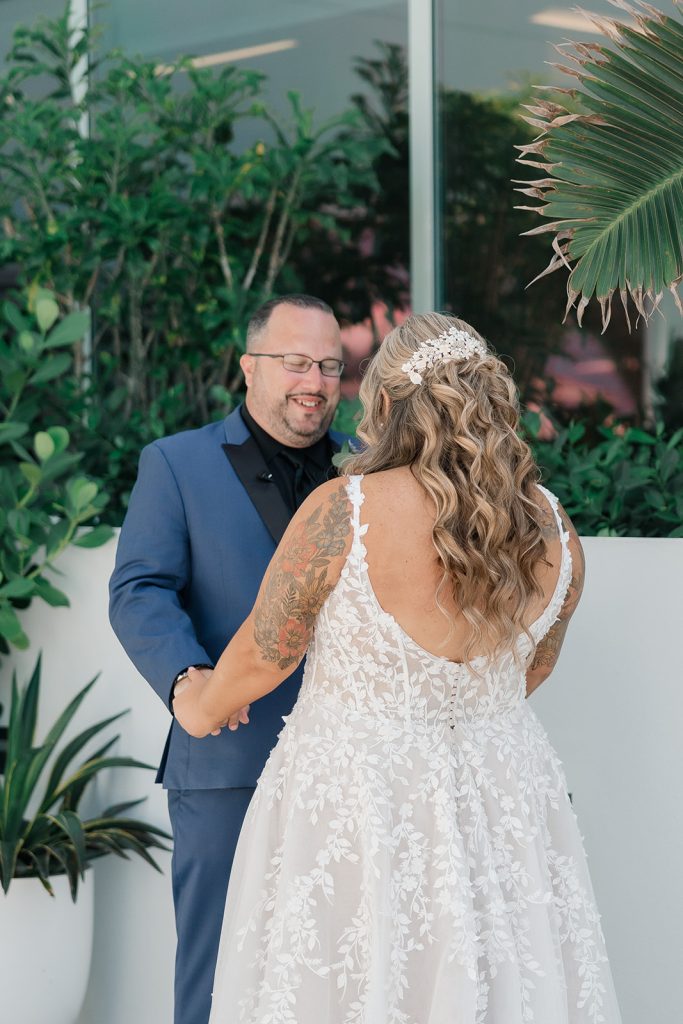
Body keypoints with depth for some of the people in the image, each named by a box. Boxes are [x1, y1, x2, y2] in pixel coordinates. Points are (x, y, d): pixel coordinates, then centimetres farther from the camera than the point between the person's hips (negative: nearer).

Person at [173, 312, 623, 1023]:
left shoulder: (341, 512, -18)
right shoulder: (553, 532, -5)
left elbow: (262, 657, -6)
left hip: (354, 797, -4)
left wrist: (201, 708, 15)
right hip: (502, 796, 4)